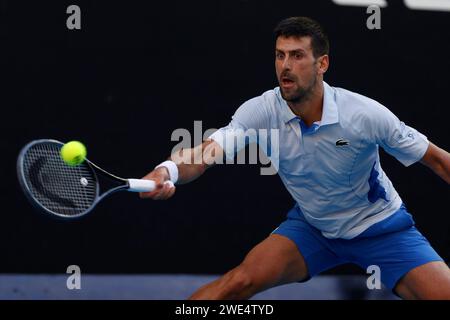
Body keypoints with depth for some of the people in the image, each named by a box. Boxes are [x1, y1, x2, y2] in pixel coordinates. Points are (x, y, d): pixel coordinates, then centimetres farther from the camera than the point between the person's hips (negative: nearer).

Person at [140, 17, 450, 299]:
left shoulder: (366, 114, -25)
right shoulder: (261, 111, -20)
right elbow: (205, 153, -33)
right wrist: (167, 171, -53)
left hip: (381, 227, -1)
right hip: (311, 226, 1)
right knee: (242, 281, -19)